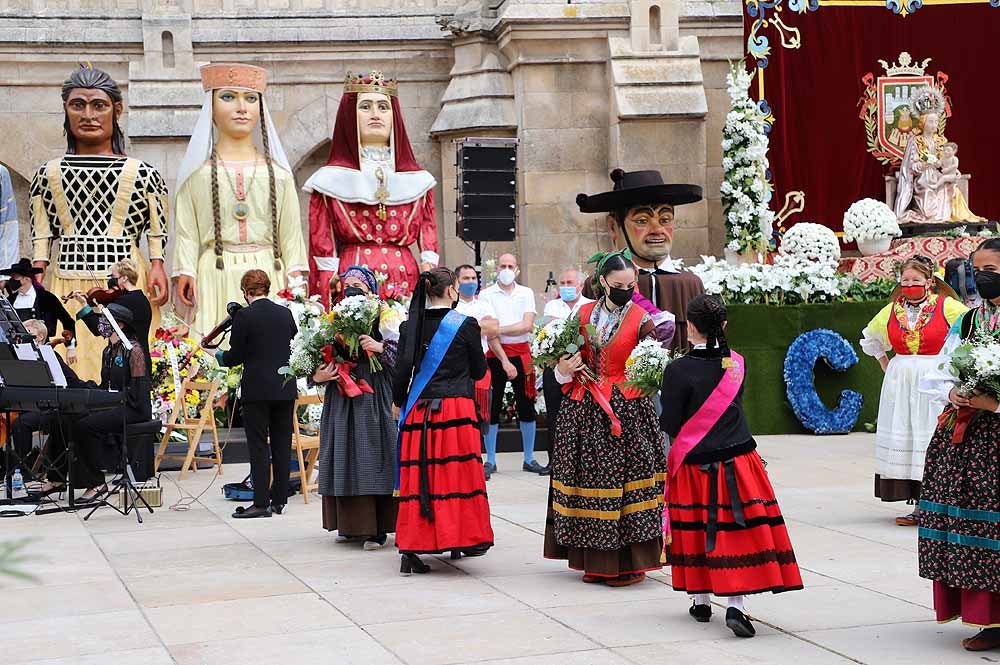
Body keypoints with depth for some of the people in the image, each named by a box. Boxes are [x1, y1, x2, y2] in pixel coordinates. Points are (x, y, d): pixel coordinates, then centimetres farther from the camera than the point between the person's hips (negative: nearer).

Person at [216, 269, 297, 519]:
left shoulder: (244, 316, -10)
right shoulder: (285, 313, 5)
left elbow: (235, 356, -7)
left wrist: (219, 356, 13)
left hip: (257, 389, -5)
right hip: (285, 389, 5)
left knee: (258, 445, -1)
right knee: (282, 444, 9)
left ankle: (261, 503, -3)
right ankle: (279, 500, 13)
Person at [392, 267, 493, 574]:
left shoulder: (411, 325, 3)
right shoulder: (466, 325, -4)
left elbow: (403, 367, 1)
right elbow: (479, 370, 4)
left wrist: (398, 402, 14)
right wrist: (478, 341, 21)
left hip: (419, 409, 3)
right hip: (457, 408, -3)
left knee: (418, 476, 4)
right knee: (458, 474, 6)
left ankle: (410, 549, 0)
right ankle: (462, 539, 12)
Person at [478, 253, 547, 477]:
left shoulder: (526, 293, 8)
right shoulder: (486, 295, 2)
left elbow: (528, 325, -5)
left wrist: (499, 329, -12)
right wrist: (505, 362, -16)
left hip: (521, 353, 2)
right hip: (494, 354, -2)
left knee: (527, 406, 5)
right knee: (492, 406, 0)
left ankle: (529, 459, 15)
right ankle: (490, 461, 7)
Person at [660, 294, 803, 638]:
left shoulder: (679, 370, -15)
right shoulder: (737, 364, -1)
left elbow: (669, 424, -12)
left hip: (695, 464, -2)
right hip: (738, 460, 2)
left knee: (697, 530, 14)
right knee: (738, 532, 2)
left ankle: (701, 600, 23)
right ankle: (735, 605, -10)